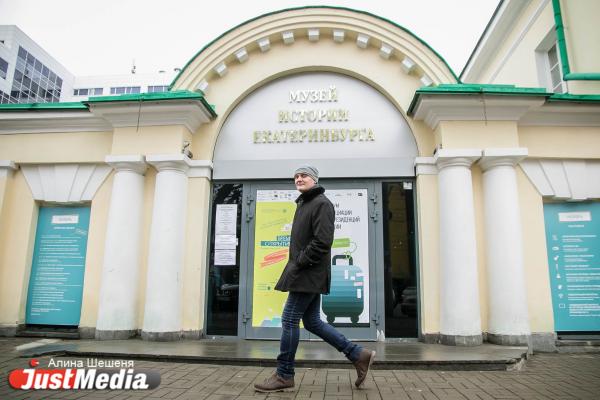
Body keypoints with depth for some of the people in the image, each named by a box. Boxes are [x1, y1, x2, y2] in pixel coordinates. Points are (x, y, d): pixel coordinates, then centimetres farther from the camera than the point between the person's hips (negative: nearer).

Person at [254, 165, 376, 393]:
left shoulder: (321, 203, -10)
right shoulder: (303, 204, 20)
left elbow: (322, 241, -21)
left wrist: (298, 263, -17)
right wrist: (296, 264, 12)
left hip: (309, 274, -10)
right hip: (307, 274, 10)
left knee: (289, 320, -4)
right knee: (312, 322, 12)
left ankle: (284, 376, 10)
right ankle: (358, 355, 19)